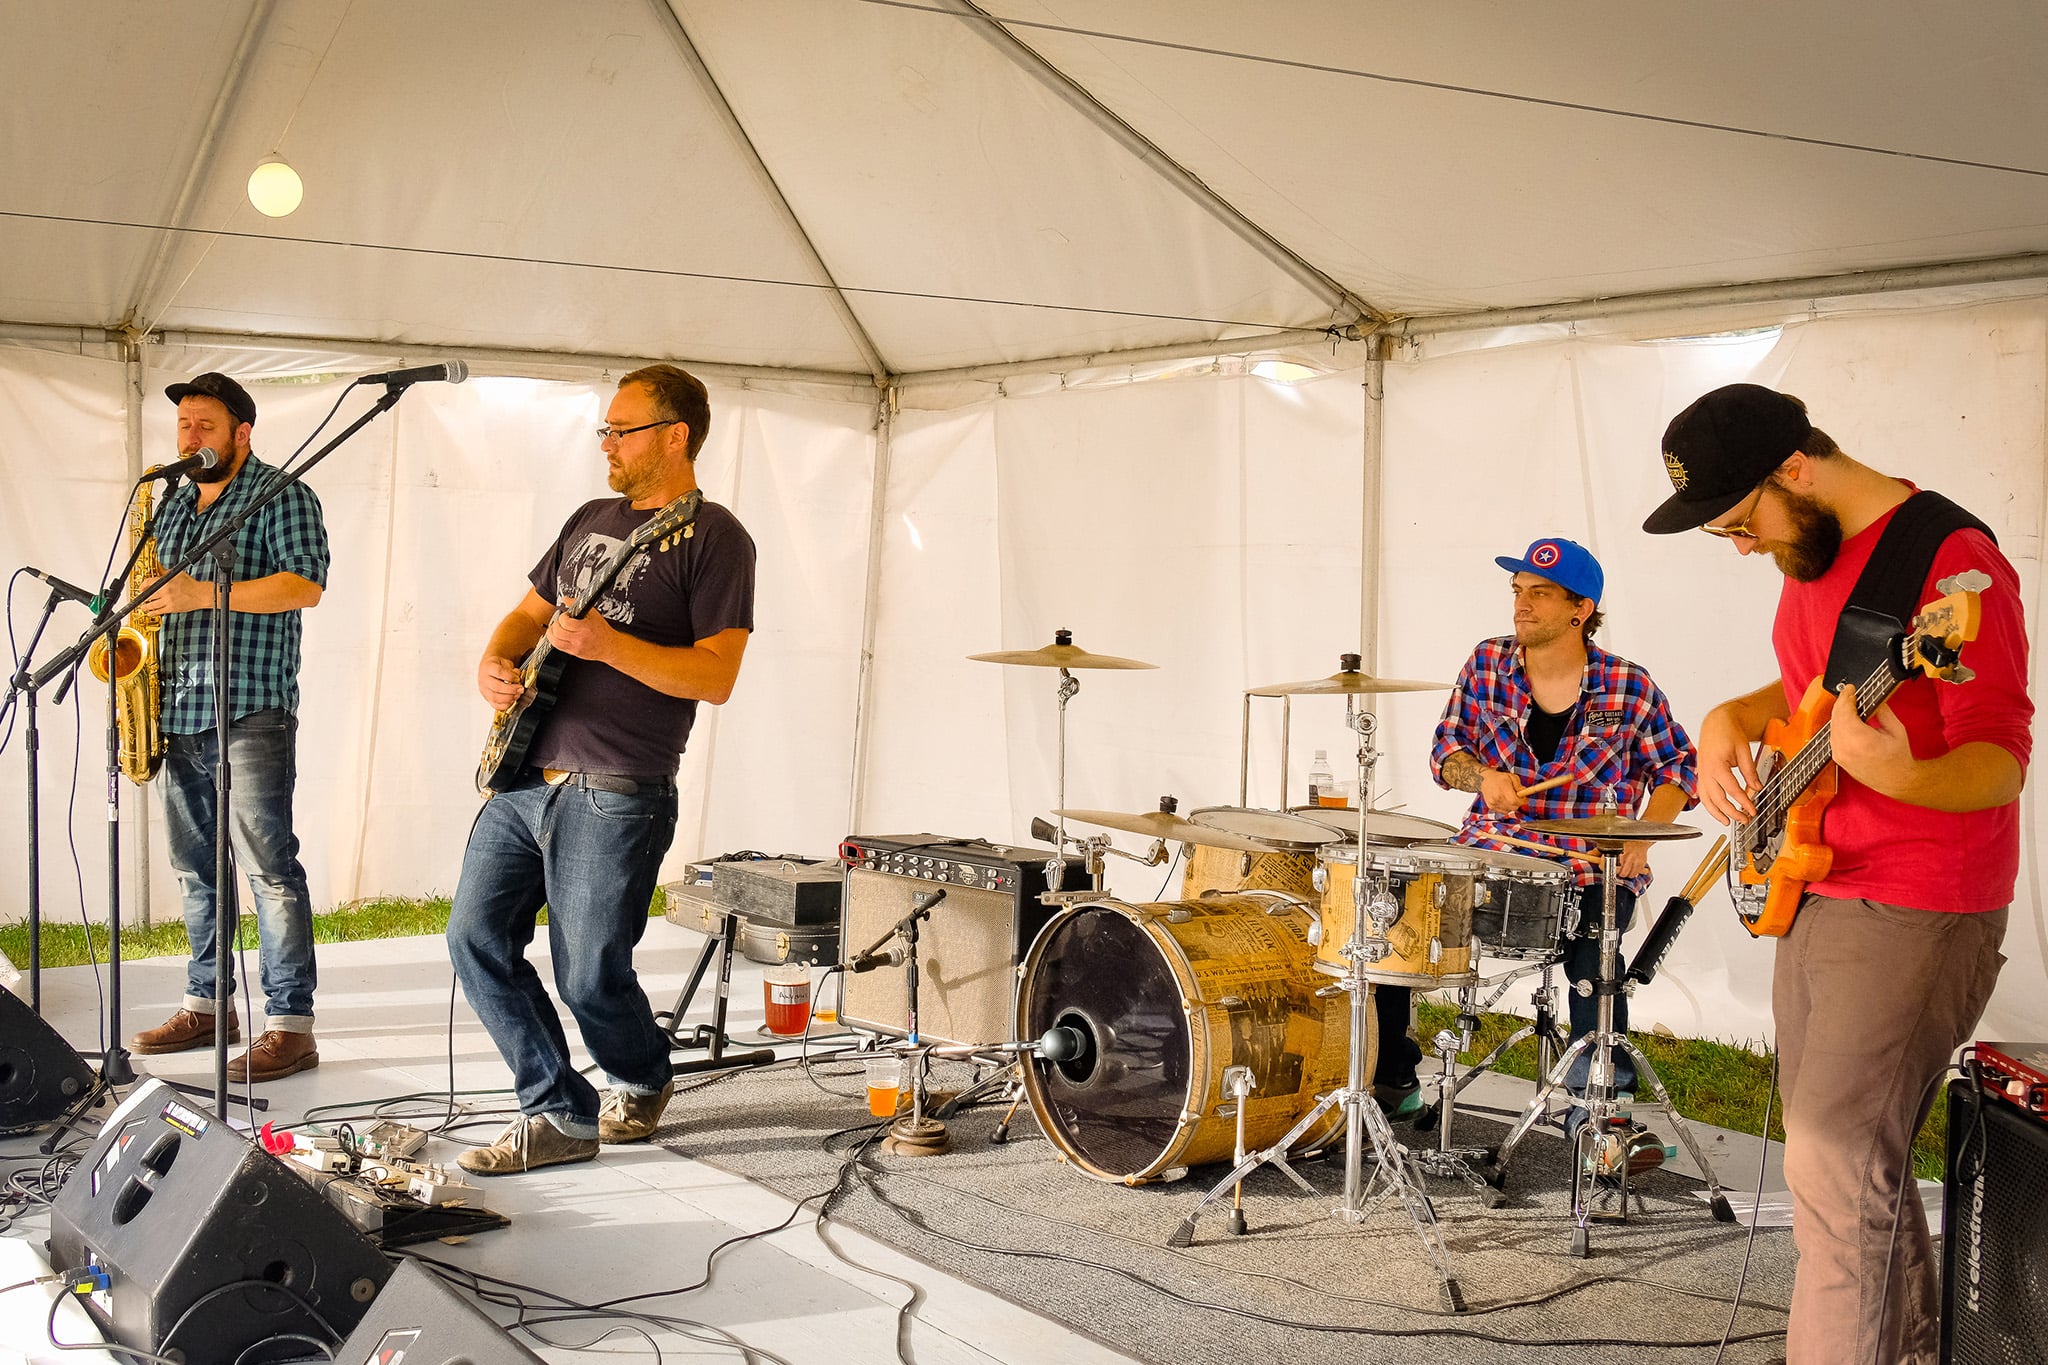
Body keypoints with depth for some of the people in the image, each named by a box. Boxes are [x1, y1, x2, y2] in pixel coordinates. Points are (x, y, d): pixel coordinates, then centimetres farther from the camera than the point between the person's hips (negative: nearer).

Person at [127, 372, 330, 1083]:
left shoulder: (282, 497, -2)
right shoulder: (172, 505, 21)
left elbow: (306, 584, -14)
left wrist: (205, 593, -19)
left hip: (251, 710, -8)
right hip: (179, 712, 8)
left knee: (268, 864, -10)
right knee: (197, 866, 13)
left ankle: (290, 1025, -10)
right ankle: (205, 1004, 23)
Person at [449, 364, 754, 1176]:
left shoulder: (714, 539, -7)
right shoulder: (592, 520, 17)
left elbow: (716, 677, -16)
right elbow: (528, 612, 24)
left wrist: (607, 645, -26)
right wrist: (495, 661, 2)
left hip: (614, 797, -8)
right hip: (525, 775, 8)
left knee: (588, 978, -4)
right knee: (477, 937, 3)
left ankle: (643, 1080, 28)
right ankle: (561, 1116, 12)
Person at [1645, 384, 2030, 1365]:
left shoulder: (1949, 559, -18)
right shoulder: (1813, 553, 9)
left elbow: (2001, 761, -22)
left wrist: (1900, 776, -42)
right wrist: (1732, 719, 3)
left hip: (1915, 913, -9)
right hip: (1814, 895, 9)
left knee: (1835, 1171, -12)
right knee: (1857, 1159, 15)